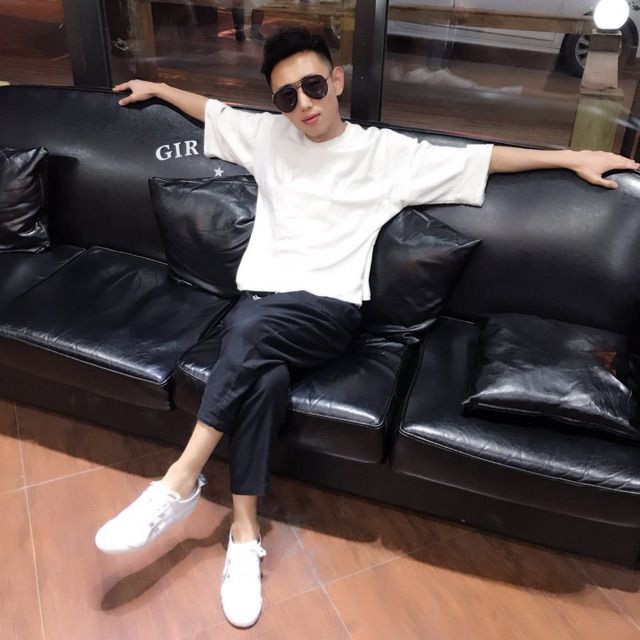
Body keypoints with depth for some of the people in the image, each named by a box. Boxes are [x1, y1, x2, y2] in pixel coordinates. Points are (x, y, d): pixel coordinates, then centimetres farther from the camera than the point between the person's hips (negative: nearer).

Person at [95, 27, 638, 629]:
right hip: (259, 302, 3)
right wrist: (156, 87, 45)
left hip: (328, 310, -2)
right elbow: (211, 108, 35)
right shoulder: (267, 134, 17)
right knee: (265, 375, -31)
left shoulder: (385, 151, 8)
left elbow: (479, 159, 8)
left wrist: (571, 157, 7)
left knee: (250, 328, -34)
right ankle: (244, 532, -21)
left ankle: (180, 483, -22)